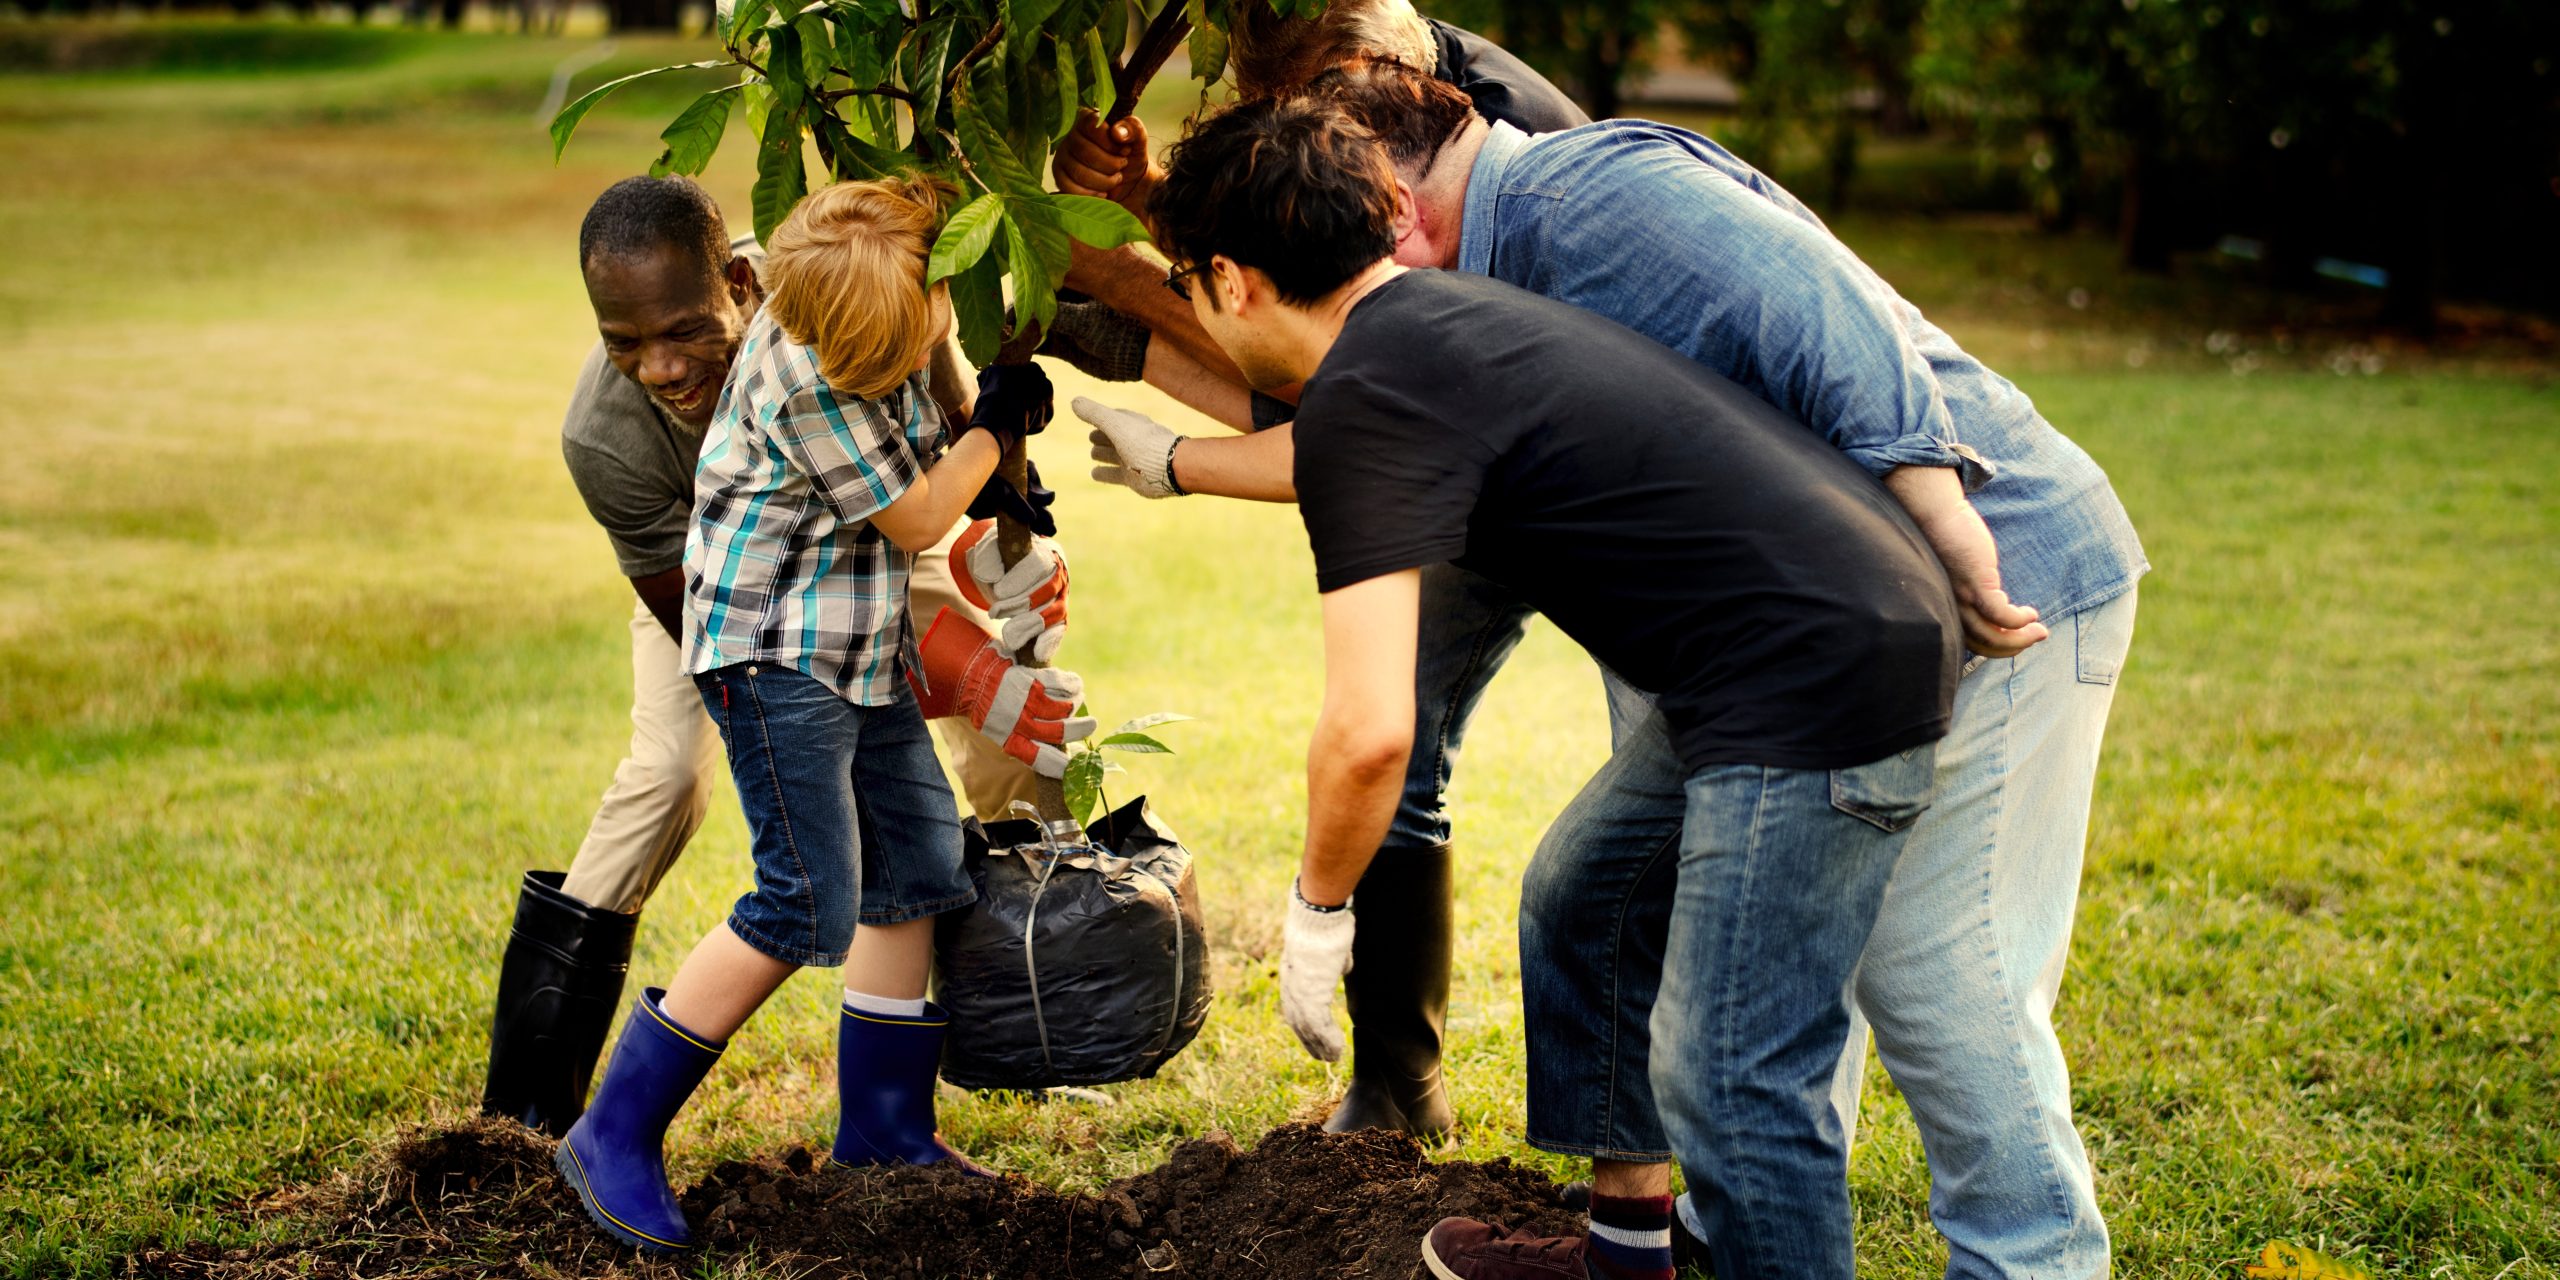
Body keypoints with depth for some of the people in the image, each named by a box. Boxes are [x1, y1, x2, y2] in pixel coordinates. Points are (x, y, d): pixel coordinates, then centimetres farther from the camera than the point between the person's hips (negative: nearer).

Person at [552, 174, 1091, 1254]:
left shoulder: (894, 303, -3)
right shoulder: (805, 375, -28)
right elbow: (915, 519, -14)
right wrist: (998, 425, -3)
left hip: (864, 650, 9)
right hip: (774, 651, -9)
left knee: (917, 869, 9)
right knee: (808, 908, -11)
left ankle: (883, 1129, 22)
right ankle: (615, 1136, -4)